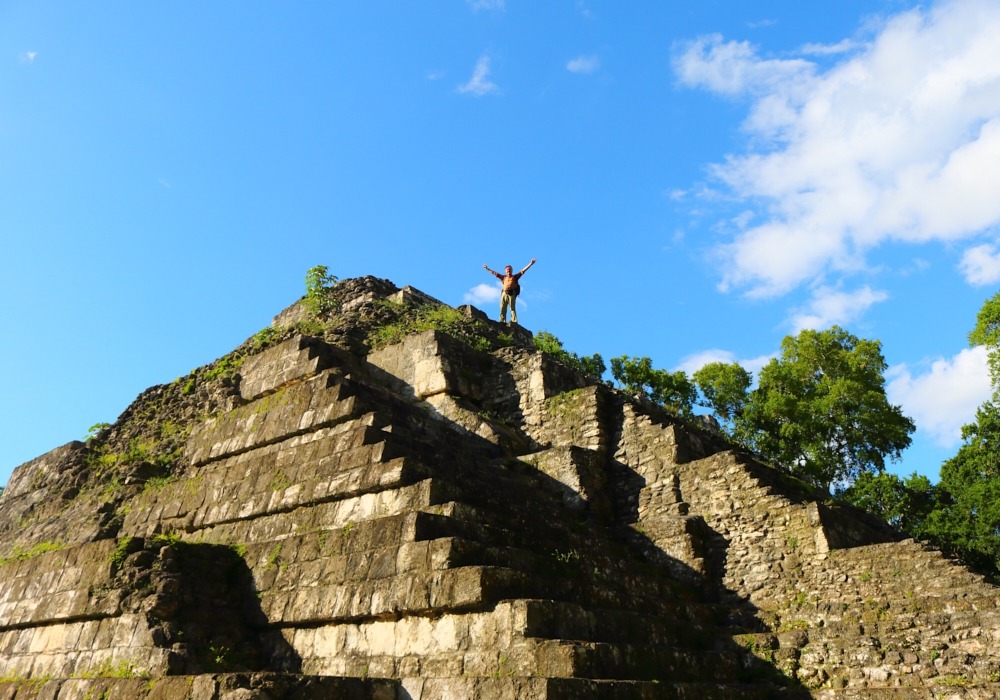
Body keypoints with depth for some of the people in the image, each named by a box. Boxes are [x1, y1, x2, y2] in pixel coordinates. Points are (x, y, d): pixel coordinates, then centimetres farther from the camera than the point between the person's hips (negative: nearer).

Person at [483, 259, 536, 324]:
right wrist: (487, 269, 40)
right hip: (504, 294, 3)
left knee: (512, 308, -12)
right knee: (502, 308, -6)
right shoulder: (503, 277, 28)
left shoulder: (515, 277, 21)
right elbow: (494, 273, 35)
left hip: (511, 293, -3)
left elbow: (523, 270, 16)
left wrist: (530, 264, 10)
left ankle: (514, 322, -20)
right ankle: (502, 322, -9)